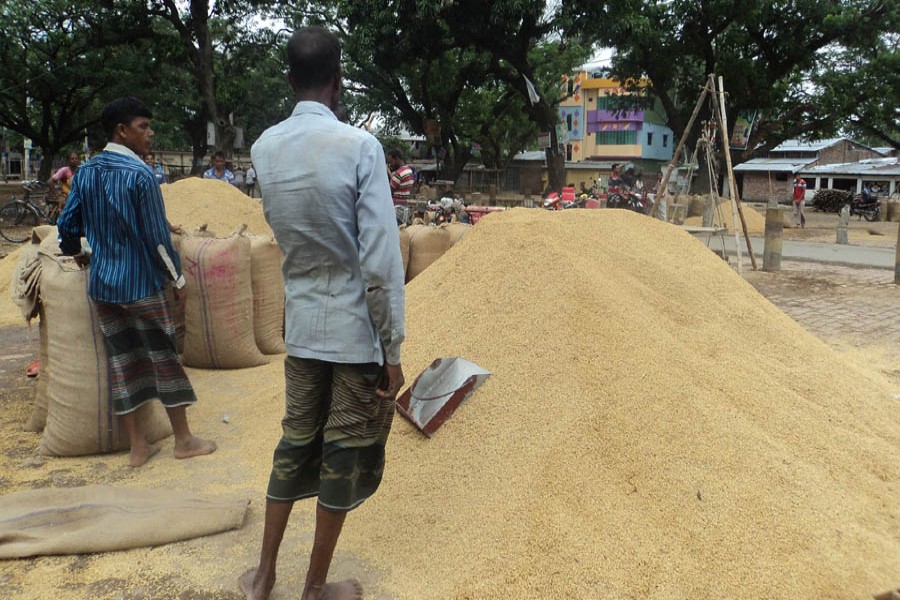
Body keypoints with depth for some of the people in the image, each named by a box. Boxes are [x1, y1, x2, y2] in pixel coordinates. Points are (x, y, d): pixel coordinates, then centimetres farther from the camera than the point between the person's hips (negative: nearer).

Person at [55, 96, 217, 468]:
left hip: (102, 284, 6)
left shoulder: (85, 173, 4)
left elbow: (67, 224, 9)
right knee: (164, 356, 5)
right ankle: (183, 440, 15)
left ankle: (137, 446, 17)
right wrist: (176, 275, -3)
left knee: (121, 360, 10)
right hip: (141, 283, -6)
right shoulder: (139, 175, -15)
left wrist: (74, 251, 29)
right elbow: (157, 236, -15)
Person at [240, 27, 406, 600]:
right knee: (346, 458, 11)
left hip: (301, 327, 5)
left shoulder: (265, 148, 1)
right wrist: (392, 350, -11)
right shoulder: (359, 146, -16)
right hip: (357, 331, -5)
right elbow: (382, 260, -18)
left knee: (295, 445, 19)